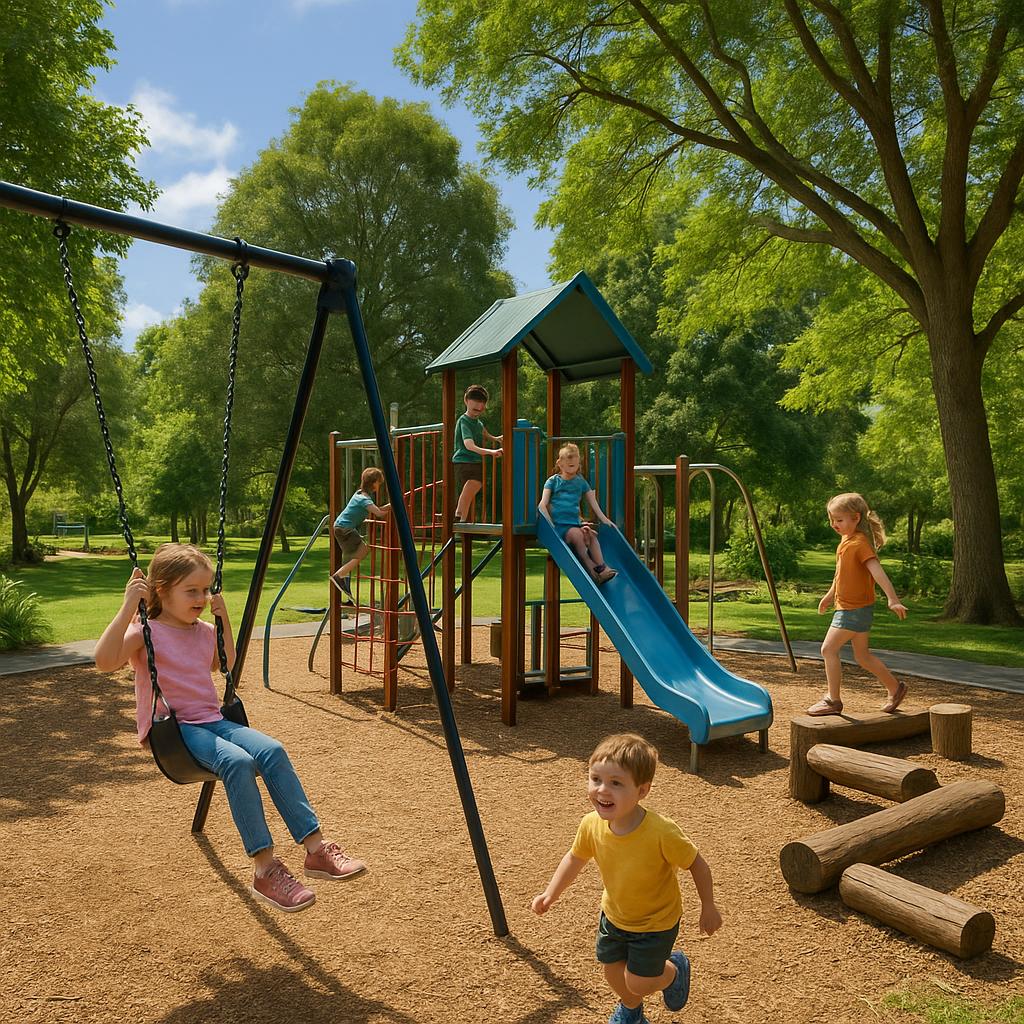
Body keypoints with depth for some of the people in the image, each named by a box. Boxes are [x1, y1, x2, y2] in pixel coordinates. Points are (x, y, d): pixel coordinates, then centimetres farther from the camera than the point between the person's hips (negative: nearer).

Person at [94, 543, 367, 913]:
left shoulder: (204, 631, 14)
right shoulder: (145, 633, -6)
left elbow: (225, 664, 32)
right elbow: (104, 661, -24)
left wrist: (224, 619, 18)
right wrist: (129, 606, -28)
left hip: (212, 720, 6)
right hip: (171, 729, -6)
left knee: (272, 750, -23)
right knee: (238, 762, -34)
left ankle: (316, 848, -22)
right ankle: (265, 869, -27)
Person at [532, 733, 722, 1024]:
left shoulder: (661, 832, -39)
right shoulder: (592, 825, -25)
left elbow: (696, 864, -21)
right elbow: (575, 858, -3)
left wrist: (708, 908, -9)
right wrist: (551, 894, -9)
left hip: (656, 923, -4)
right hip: (614, 915, 4)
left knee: (638, 983, 3)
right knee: (613, 973, 19)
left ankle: (675, 968, 35)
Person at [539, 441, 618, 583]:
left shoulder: (581, 482, 16)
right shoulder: (553, 481, 6)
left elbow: (593, 502, 17)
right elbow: (543, 504, -2)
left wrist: (604, 519, 7)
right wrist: (550, 524, -15)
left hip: (575, 523, 3)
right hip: (559, 525, -3)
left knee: (590, 534, -27)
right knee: (576, 534, -31)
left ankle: (602, 568, -31)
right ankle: (590, 567, -22)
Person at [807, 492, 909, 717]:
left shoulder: (860, 543, -18)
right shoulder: (846, 541, 11)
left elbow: (878, 572, -29)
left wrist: (893, 599, -37)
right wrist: (830, 595, 33)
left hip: (855, 609, -10)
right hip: (847, 607, 10)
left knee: (829, 648, -10)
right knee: (863, 656, 16)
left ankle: (833, 700, -2)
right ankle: (895, 688, 30)